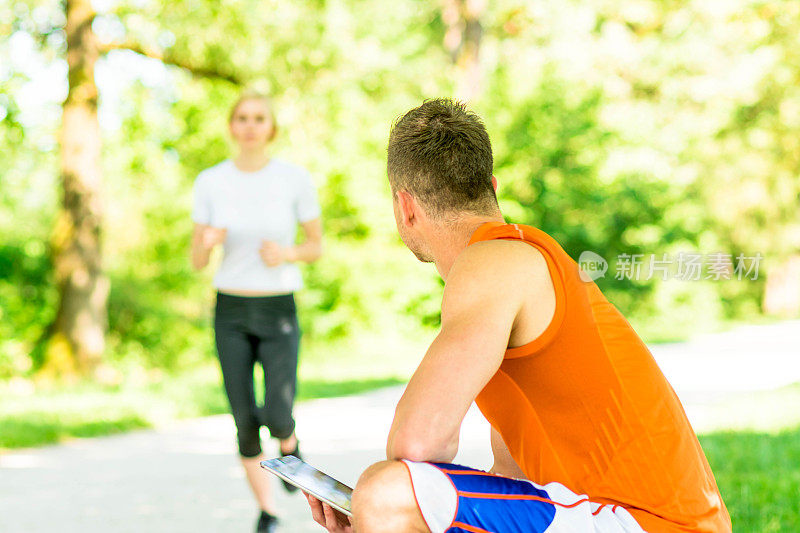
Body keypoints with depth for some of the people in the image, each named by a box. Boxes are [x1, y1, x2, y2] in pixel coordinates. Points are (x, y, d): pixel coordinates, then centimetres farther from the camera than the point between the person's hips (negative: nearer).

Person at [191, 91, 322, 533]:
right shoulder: (210, 182, -3)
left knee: (277, 418, -14)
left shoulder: (295, 179, -7)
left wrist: (286, 253, -20)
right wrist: (207, 242, -23)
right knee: (246, 424, 0)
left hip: (279, 313, -1)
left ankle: (289, 444, 25)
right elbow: (197, 261, 1)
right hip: (230, 313, 1)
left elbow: (317, 247, 2)